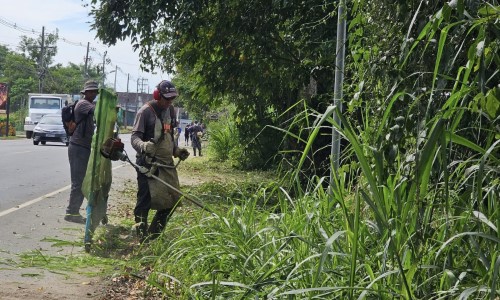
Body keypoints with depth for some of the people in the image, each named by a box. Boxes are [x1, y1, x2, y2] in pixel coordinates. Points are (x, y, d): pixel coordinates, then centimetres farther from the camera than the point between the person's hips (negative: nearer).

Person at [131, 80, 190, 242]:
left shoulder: (170, 110, 13)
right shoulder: (146, 111, -10)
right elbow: (135, 137, -15)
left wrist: (177, 151, 16)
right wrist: (143, 145, -35)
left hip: (166, 163, 8)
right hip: (148, 163, -8)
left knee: (173, 199, 8)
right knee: (145, 201, -6)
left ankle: (153, 235, 21)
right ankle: (142, 239, 4)